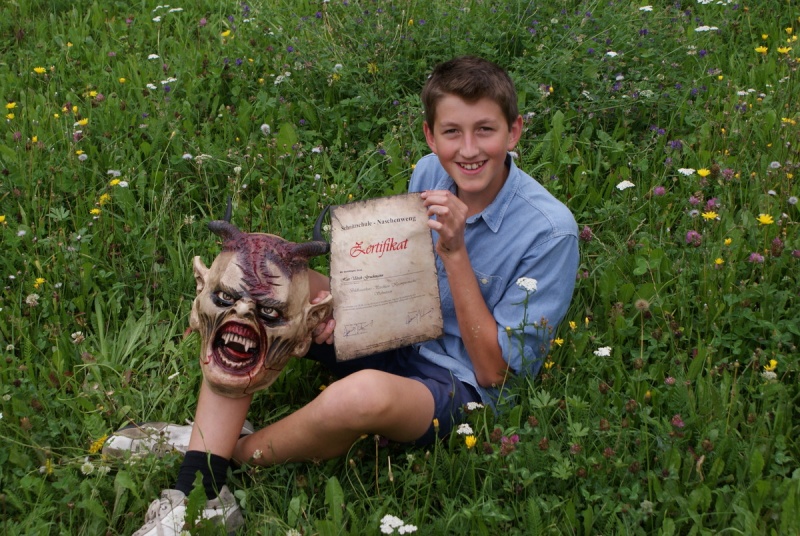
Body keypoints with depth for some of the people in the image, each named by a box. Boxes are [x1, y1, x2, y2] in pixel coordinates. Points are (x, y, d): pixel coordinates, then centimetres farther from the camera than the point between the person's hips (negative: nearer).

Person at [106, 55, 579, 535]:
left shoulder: (549, 230, -19)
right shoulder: (430, 174, -1)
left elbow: (493, 372, -16)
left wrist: (455, 254, -24)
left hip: (457, 385, -6)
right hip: (392, 337, 7)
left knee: (366, 392, -42)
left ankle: (235, 451, -9)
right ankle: (199, 491, -21)